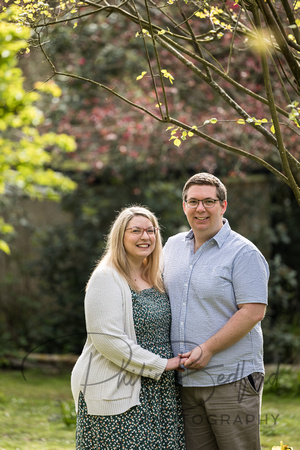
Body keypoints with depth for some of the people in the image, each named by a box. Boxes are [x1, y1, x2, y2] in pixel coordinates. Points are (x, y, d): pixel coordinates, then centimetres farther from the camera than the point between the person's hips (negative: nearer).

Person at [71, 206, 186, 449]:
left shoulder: (156, 279, 14)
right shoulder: (106, 278, -10)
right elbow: (107, 339, -18)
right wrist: (159, 365, -15)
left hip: (159, 392, 7)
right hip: (116, 396, -7)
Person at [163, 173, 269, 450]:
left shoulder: (243, 253, -7)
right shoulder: (173, 246, 14)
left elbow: (253, 312, -15)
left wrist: (208, 349, -17)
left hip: (231, 378, -6)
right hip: (186, 381, 6)